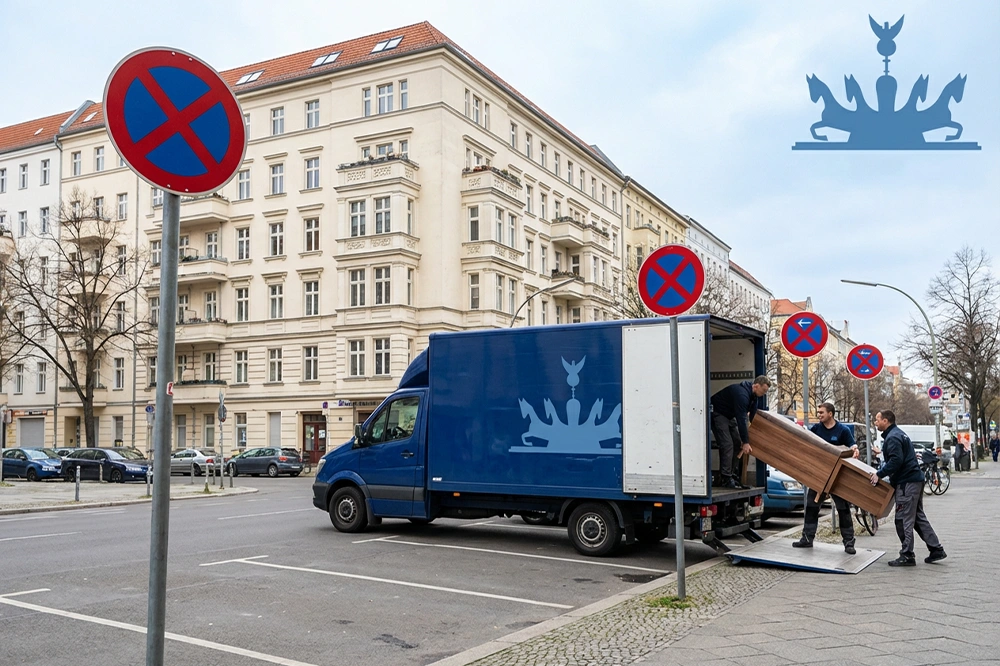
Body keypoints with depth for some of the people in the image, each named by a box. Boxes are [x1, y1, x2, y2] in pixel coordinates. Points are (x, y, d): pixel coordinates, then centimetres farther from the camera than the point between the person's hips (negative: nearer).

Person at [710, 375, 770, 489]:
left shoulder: (753, 395, 1)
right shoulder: (742, 394, -31)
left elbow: (753, 416, 7)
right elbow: (741, 419, -32)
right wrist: (745, 442, -29)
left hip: (729, 415, 10)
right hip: (717, 413, -10)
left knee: (737, 444, 6)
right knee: (727, 445, -18)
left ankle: (729, 475, 10)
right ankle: (726, 479, -17)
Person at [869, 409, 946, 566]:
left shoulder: (892, 438, -15)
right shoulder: (898, 433, 18)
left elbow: (896, 461, -25)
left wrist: (879, 474, -18)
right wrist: (880, 471, 18)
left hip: (906, 483, -11)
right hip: (915, 480, 11)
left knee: (903, 520, -6)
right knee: (918, 517, 16)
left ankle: (907, 556, -2)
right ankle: (936, 549, 20)